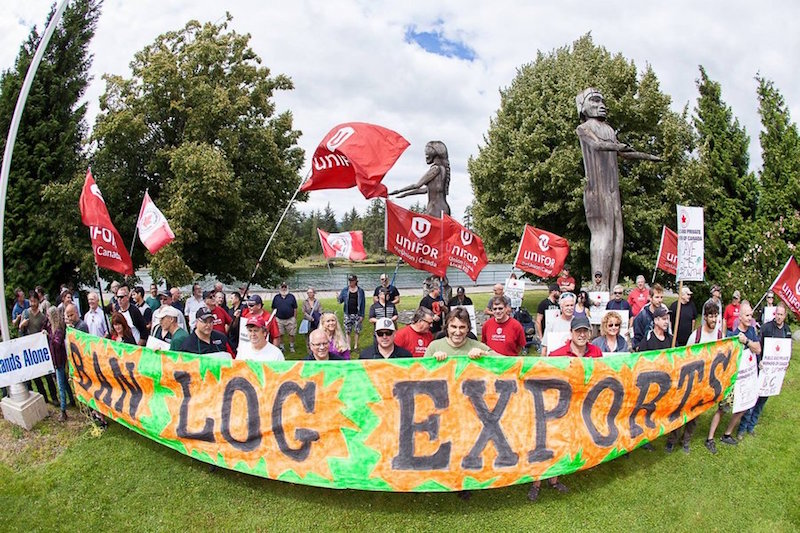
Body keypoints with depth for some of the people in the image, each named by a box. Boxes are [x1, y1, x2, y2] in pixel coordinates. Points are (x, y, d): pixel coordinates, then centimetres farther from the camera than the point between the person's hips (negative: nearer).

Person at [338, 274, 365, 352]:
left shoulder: (360, 291, 0)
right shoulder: (345, 290, 3)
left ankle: (355, 346, 20)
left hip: (357, 314, -1)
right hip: (347, 314, 1)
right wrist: (339, 298, -19)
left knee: (356, 331, 6)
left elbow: (363, 303, 2)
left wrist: (362, 315, -2)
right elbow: (340, 300, 5)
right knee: (347, 331, 3)